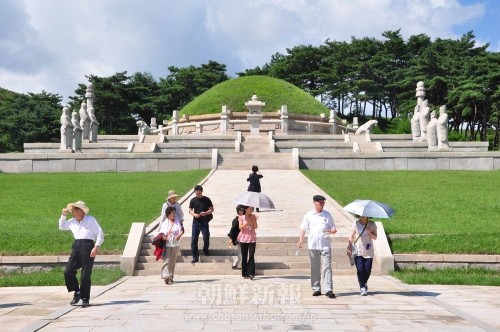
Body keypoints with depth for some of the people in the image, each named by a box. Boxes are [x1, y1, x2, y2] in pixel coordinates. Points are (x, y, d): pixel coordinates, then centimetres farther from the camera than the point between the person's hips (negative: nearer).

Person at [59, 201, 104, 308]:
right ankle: (77, 293, 13)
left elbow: (100, 234, -5)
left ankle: (85, 299, 5)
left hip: (87, 246, -6)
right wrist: (63, 215, 18)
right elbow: (61, 227, 34)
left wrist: (96, 247, -17)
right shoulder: (72, 221, 17)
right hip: (76, 246, 6)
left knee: (85, 275, -4)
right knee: (68, 271, -4)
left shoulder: (91, 220, -2)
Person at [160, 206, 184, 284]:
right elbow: (161, 233, 3)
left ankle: (171, 277, 18)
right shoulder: (164, 223, 6)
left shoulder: (178, 222, 6)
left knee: (173, 262, 9)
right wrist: (163, 237, -19)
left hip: (175, 245, 2)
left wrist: (179, 235, -24)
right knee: (166, 261, -14)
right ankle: (166, 276, -24)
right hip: (167, 245, -2)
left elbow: (182, 230, -4)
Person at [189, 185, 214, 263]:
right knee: (194, 239, -2)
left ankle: (205, 250, 32)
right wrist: (194, 214, -12)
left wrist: (205, 213, -17)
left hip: (204, 222, -1)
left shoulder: (207, 199, -1)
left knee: (206, 238, 1)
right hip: (196, 222, 2)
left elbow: (212, 209, 2)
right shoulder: (193, 200, 4)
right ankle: (195, 256, 5)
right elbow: (190, 210, 9)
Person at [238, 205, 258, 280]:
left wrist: (253, 220, -14)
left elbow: (255, 227, 0)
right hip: (243, 238, 0)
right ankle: (244, 273, 12)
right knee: (244, 256, 4)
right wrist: (246, 223, -20)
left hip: (252, 238, 0)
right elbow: (240, 227, -7)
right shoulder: (242, 217, 3)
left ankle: (251, 273, -11)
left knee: (251, 256, -10)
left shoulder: (253, 217, 7)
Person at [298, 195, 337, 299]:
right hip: (313, 245, 0)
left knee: (327, 267, -7)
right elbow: (303, 228, 6)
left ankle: (329, 290, -8)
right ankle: (316, 289, 14)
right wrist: (301, 239, -6)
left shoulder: (327, 215, 8)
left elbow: (333, 228, 12)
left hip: (325, 245, 0)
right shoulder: (309, 215, 7)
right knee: (315, 268, 6)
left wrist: (333, 231, -11)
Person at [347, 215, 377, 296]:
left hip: (368, 252, 1)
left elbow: (375, 237, 3)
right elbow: (351, 236, 4)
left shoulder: (371, 224, 2)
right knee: (360, 269, -11)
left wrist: (370, 233, -18)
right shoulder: (355, 223, 1)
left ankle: (365, 283, 29)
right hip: (358, 251, -1)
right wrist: (349, 247, -5)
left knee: (367, 270, 0)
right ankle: (362, 288, 1)